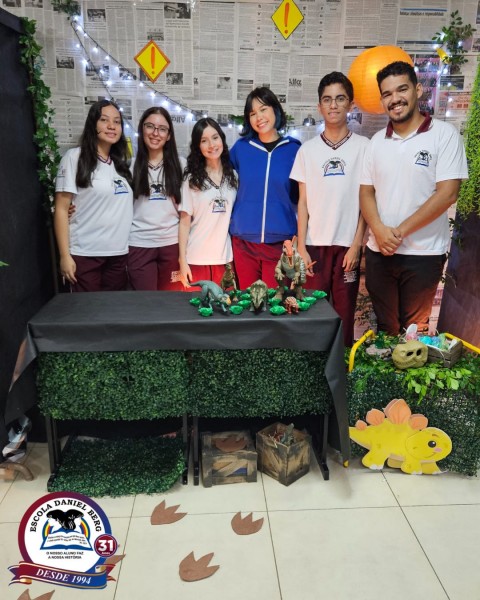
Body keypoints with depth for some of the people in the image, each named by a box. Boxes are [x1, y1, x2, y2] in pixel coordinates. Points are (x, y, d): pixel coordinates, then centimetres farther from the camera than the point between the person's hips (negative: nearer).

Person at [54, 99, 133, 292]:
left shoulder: (122, 162, 13)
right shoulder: (75, 157, -2)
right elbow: (61, 209, -6)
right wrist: (65, 255, -12)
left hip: (119, 253, 5)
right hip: (85, 254, -5)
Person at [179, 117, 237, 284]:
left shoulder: (233, 176, 8)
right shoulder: (192, 179, 0)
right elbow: (185, 222, -2)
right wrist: (182, 260, -8)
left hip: (225, 257, 2)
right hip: (196, 259, -2)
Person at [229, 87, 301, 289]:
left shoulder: (294, 149, 1)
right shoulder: (240, 147, 2)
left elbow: (300, 195, 6)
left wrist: (297, 236, 1)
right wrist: (233, 224, 9)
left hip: (280, 242, -1)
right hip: (244, 242, 1)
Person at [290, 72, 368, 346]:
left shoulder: (364, 147, 1)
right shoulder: (307, 149, 5)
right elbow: (303, 201, 4)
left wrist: (356, 245, -6)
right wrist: (301, 247, -2)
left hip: (348, 244, -1)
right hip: (315, 243, 1)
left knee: (345, 311, 6)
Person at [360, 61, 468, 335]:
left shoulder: (444, 134, -5)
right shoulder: (378, 140, 8)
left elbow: (447, 193, -12)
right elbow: (367, 192, 7)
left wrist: (401, 231, -15)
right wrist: (379, 230, -12)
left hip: (423, 253, -3)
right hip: (379, 251, 4)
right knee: (385, 328, 14)